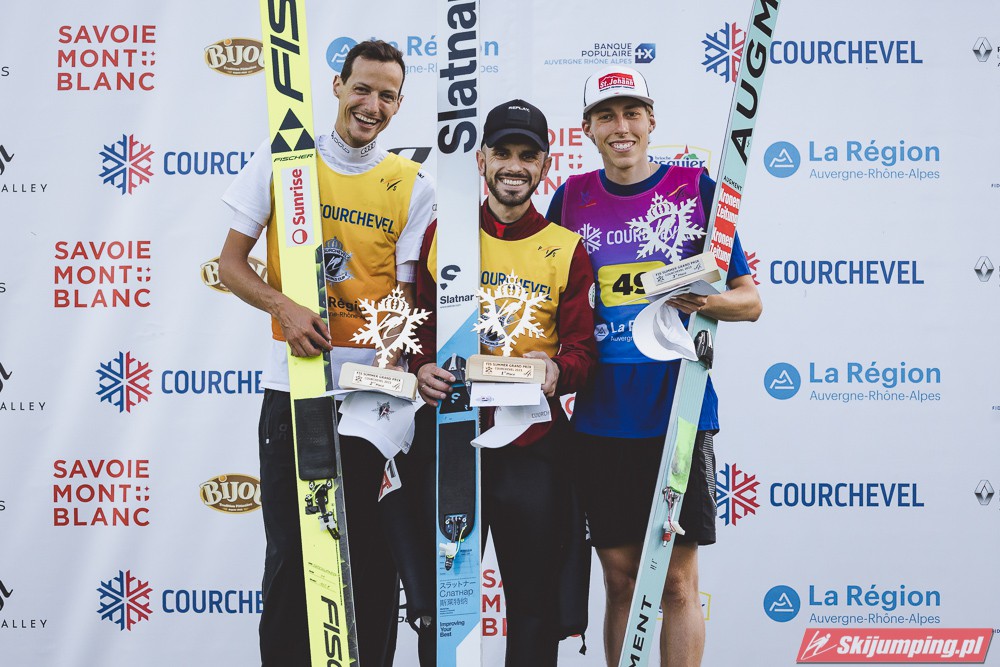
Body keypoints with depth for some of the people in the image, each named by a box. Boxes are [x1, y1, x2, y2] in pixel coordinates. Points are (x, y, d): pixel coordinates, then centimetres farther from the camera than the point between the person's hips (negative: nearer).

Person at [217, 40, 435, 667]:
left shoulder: (412, 185, 3)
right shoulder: (281, 160, 3)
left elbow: (406, 295, -1)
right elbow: (232, 261, 2)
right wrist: (284, 306, -17)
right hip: (294, 385, 0)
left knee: (375, 554, 6)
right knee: (289, 551, 6)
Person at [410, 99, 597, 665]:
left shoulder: (567, 250, 7)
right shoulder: (442, 234, 8)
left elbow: (583, 345, 3)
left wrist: (558, 370, -18)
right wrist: (421, 368, -11)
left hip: (532, 442, 0)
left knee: (534, 593, 6)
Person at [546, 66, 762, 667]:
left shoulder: (696, 188, 1)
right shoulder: (573, 198, 8)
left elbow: (750, 300, 1)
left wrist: (706, 301, -19)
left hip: (679, 410, -2)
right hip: (601, 418, 2)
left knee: (679, 579, 2)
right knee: (620, 578, 9)